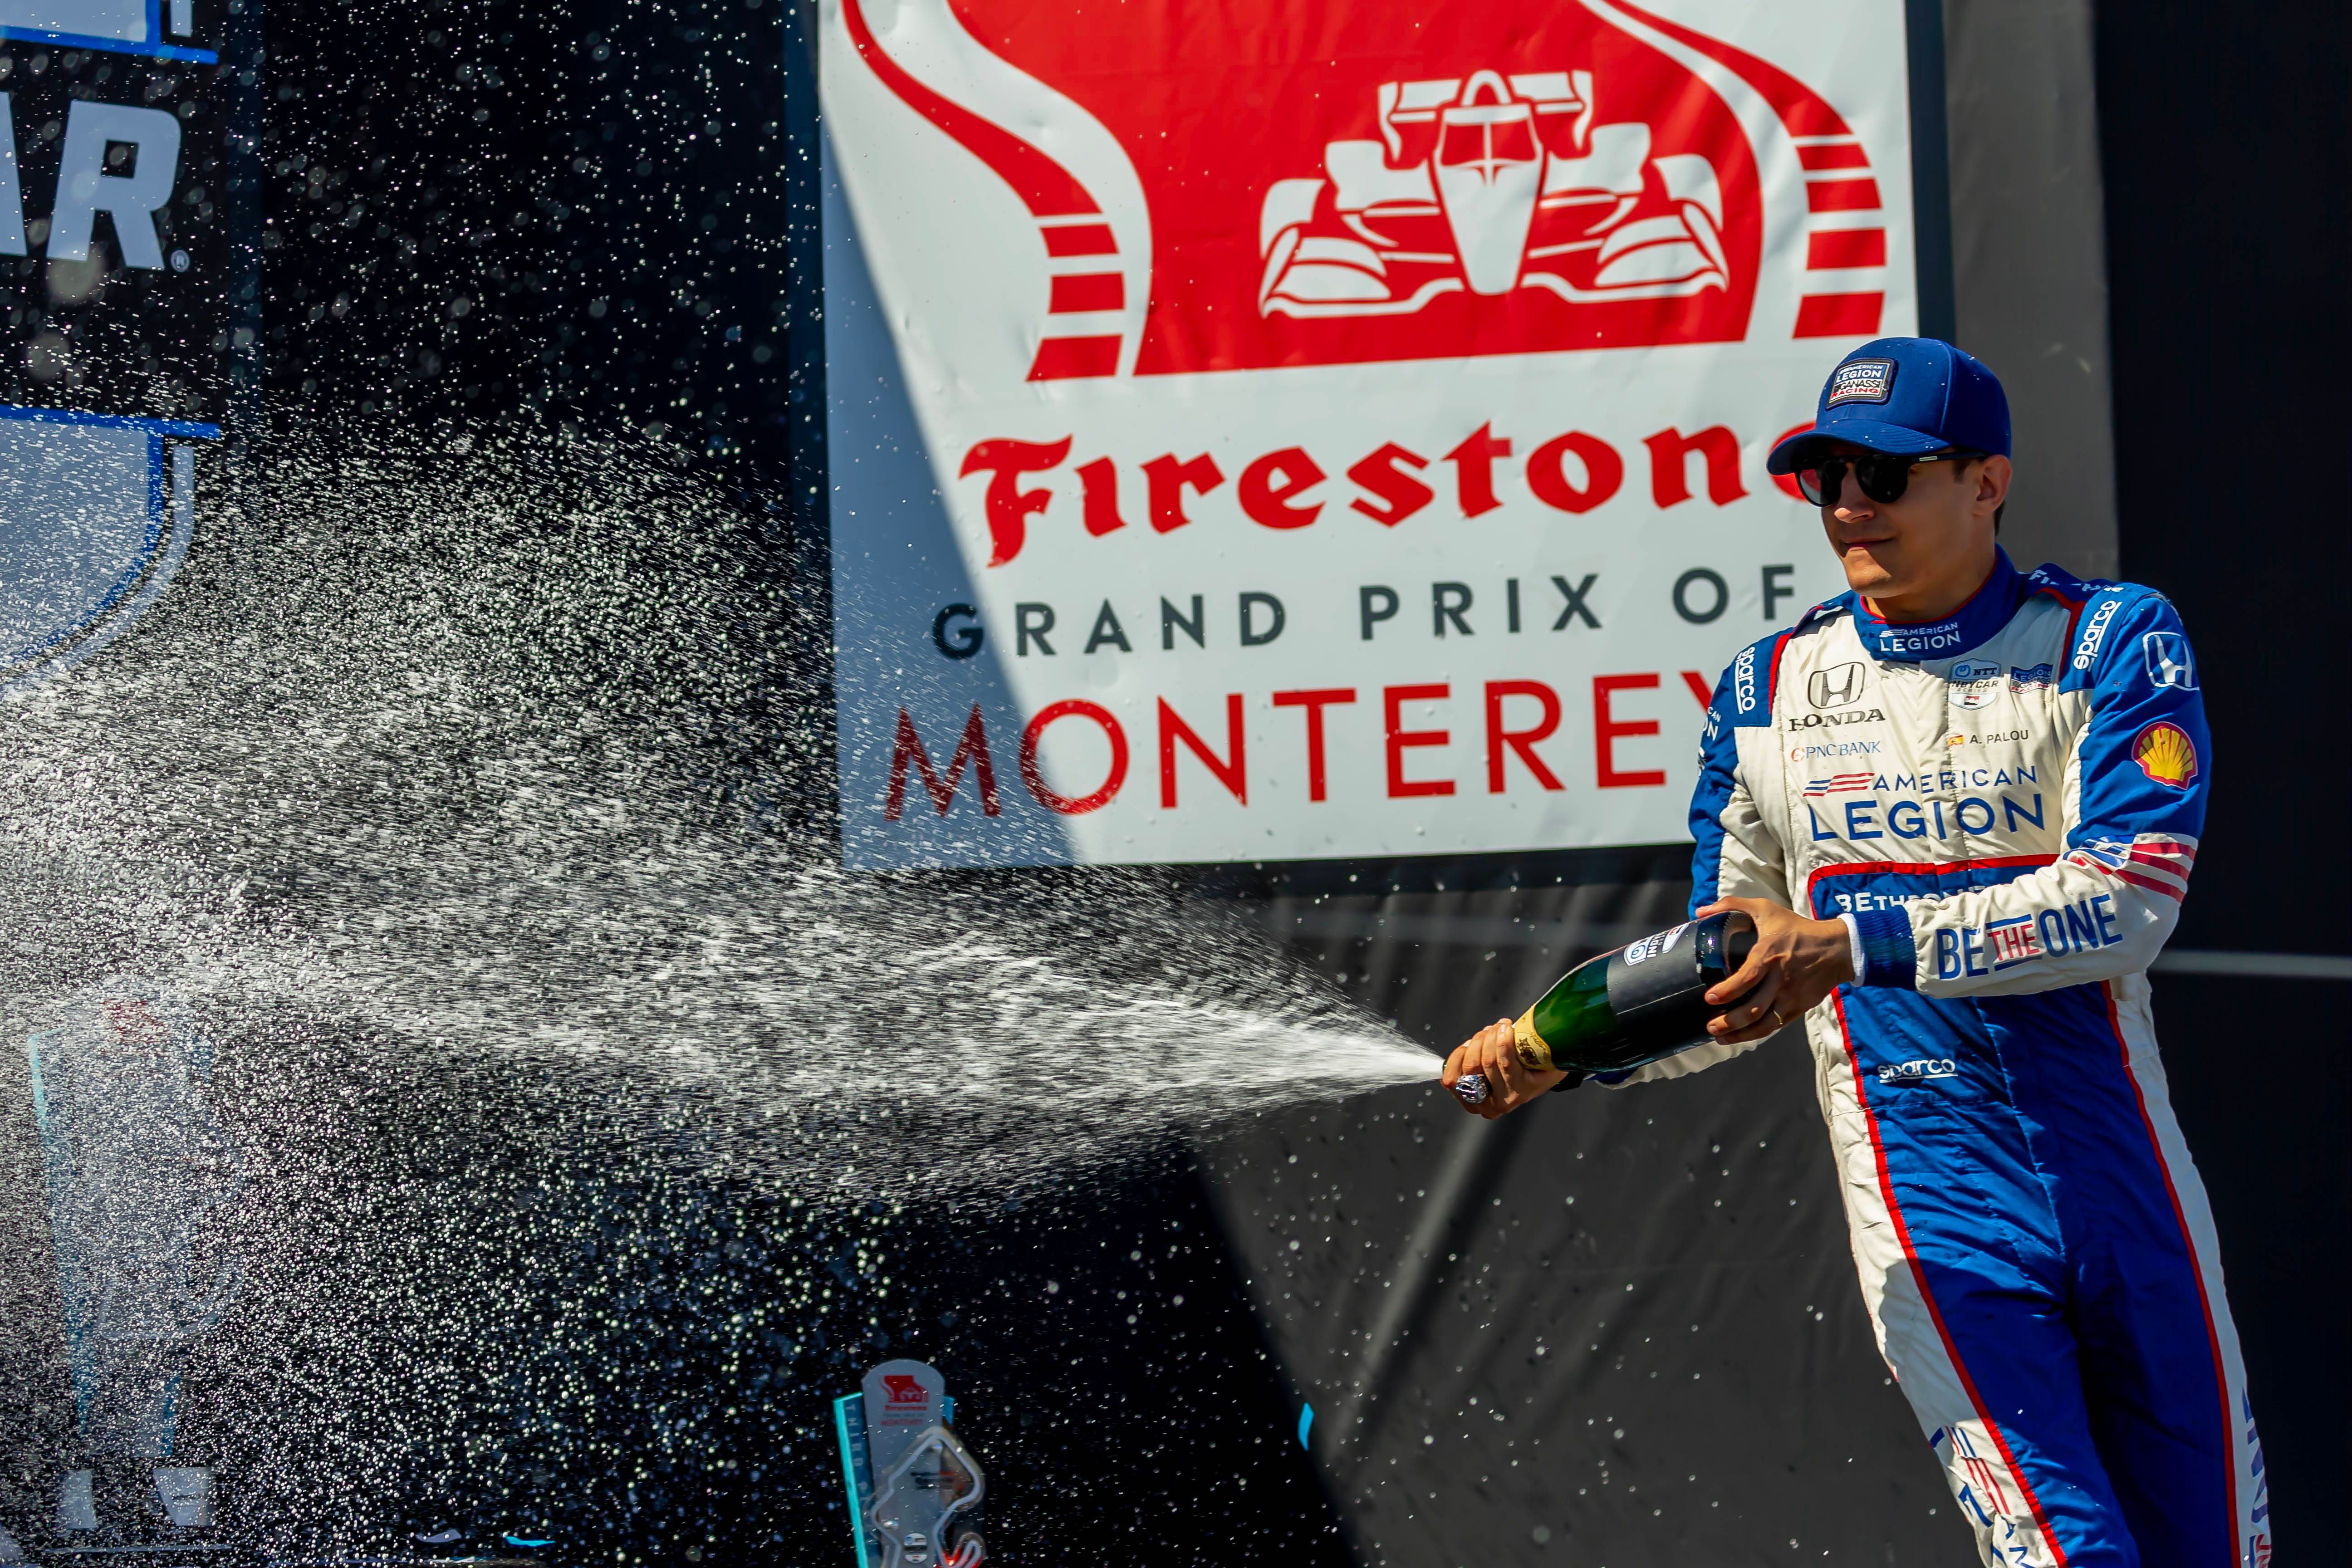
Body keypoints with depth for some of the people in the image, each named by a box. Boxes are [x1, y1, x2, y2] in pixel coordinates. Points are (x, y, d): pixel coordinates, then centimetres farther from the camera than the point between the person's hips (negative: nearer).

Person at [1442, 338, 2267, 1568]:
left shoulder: (2112, 643, -2)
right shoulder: (1765, 691, 8)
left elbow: (2124, 900, -17)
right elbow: (1734, 983, 12)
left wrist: (1857, 945, -26)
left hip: (2126, 1183, 0)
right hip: (1928, 1210, 0)